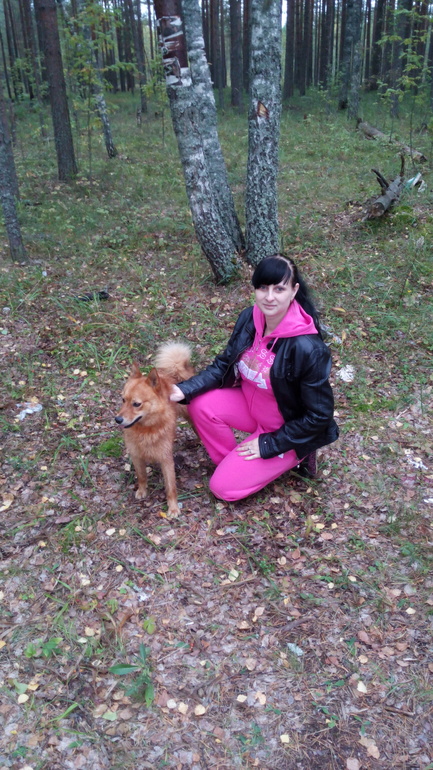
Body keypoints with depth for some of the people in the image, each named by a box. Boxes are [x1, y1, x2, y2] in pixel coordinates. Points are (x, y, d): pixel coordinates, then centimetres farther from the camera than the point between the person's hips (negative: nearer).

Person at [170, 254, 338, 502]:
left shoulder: (308, 349, -33)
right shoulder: (250, 318, -14)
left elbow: (319, 415, -24)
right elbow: (225, 365, -2)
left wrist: (268, 444, -17)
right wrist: (185, 389, -17)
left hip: (288, 431, -6)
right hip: (251, 404, 6)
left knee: (223, 487, -7)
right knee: (201, 404, -17)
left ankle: (288, 458, 11)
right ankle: (230, 461, 6)